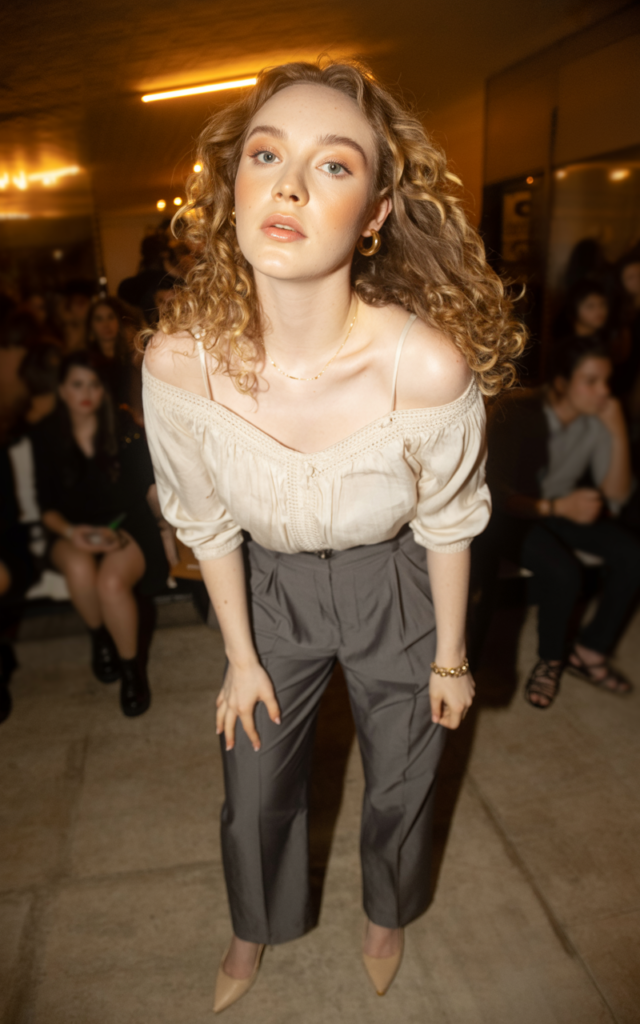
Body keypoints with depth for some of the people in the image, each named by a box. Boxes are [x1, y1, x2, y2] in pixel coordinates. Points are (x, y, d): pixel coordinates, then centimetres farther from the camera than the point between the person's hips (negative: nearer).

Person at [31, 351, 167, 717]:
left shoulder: (123, 427, -1)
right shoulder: (47, 435, 3)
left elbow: (146, 485, -1)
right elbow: (47, 504, 4)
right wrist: (69, 532, -16)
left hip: (125, 526, -1)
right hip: (74, 532, 2)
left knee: (111, 581, -32)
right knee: (80, 568, -33)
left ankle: (132, 666, -7)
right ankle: (101, 639, 0)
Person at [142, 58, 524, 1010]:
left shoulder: (427, 366, -33)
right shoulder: (179, 361, -26)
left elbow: (446, 523, -14)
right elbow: (209, 522, -9)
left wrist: (449, 659, -1)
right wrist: (242, 660, 2)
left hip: (396, 593, -1)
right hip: (271, 589, 2)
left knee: (399, 783, 21)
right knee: (255, 785, 19)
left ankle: (389, 909, 59)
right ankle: (258, 926, 56)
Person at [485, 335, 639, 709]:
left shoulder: (597, 420, -8)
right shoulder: (517, 414, -22)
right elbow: (496, 493, -25)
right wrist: (557, 507, -38)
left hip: (563, 508, 6)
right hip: (512, 514, -5)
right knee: (564, 573, -31)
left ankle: (590, 650, 3)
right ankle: (551, 660, -2)